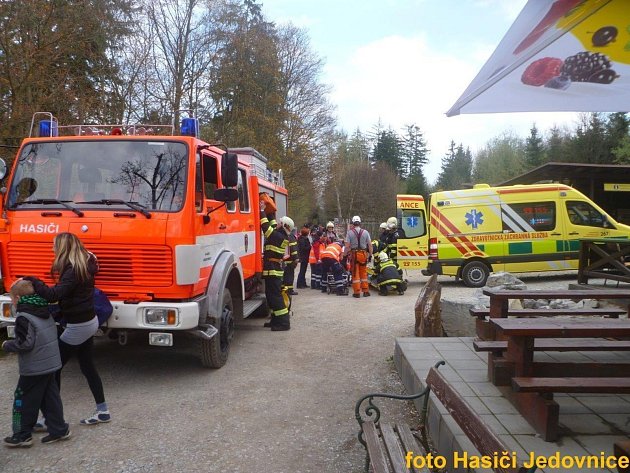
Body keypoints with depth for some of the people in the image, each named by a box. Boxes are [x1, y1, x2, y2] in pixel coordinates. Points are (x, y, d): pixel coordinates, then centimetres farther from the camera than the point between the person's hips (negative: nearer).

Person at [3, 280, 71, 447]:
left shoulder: (24, 317, -18)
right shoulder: (45, 313, 8)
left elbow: (25, 343, -22)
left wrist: (7, 345, -4)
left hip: (34, 368, -8)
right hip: (51, 364, 8)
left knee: (25, 400, 7)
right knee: (50, 398, 14)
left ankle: (23, 435, 17)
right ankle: (59, 429, 17)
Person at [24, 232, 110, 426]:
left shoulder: (73, 270, -22)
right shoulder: (84, 266, 6)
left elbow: (54, 295, -30)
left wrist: (32, 281, -21)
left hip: (77, 327, -9)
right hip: (89, 322, 9)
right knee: (87, 367, 16)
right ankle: (102, 411, 23)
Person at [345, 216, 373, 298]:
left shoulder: (350, 232, -4)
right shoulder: (365, 232, 1)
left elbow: (347, 246, -8)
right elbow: (370, 245, 1)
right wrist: (370, 254, 10)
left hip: (354, 254, -2)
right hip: (363, 254, 2)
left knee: (355, 273, 4)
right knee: (364, 273, 12)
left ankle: (357, 292, 5)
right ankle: (365, 291, 14)